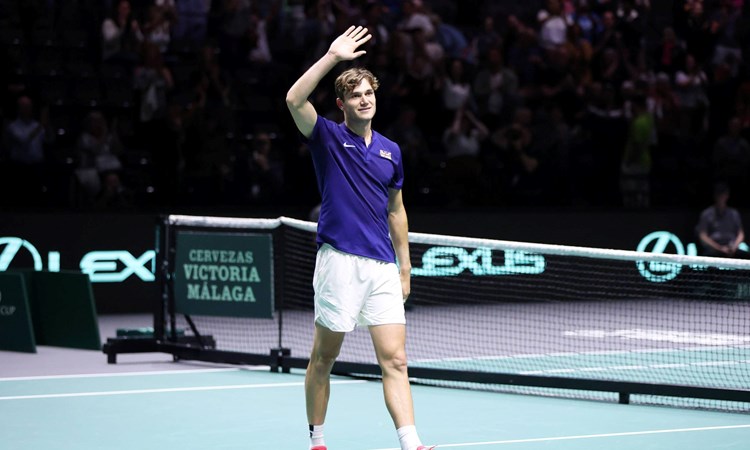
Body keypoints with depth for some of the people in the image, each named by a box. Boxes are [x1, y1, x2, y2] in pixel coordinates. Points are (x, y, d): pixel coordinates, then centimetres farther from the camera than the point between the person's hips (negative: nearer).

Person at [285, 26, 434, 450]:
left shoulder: (391, 151, 13)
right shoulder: (328, 137, -1)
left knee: (395, 360, -5)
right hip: (339, 261, -4)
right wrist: (332, 56, -22)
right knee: (323, 358, 5)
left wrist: (405, 265, 17)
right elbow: (294, 99, -19)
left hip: (383, 268, 4)